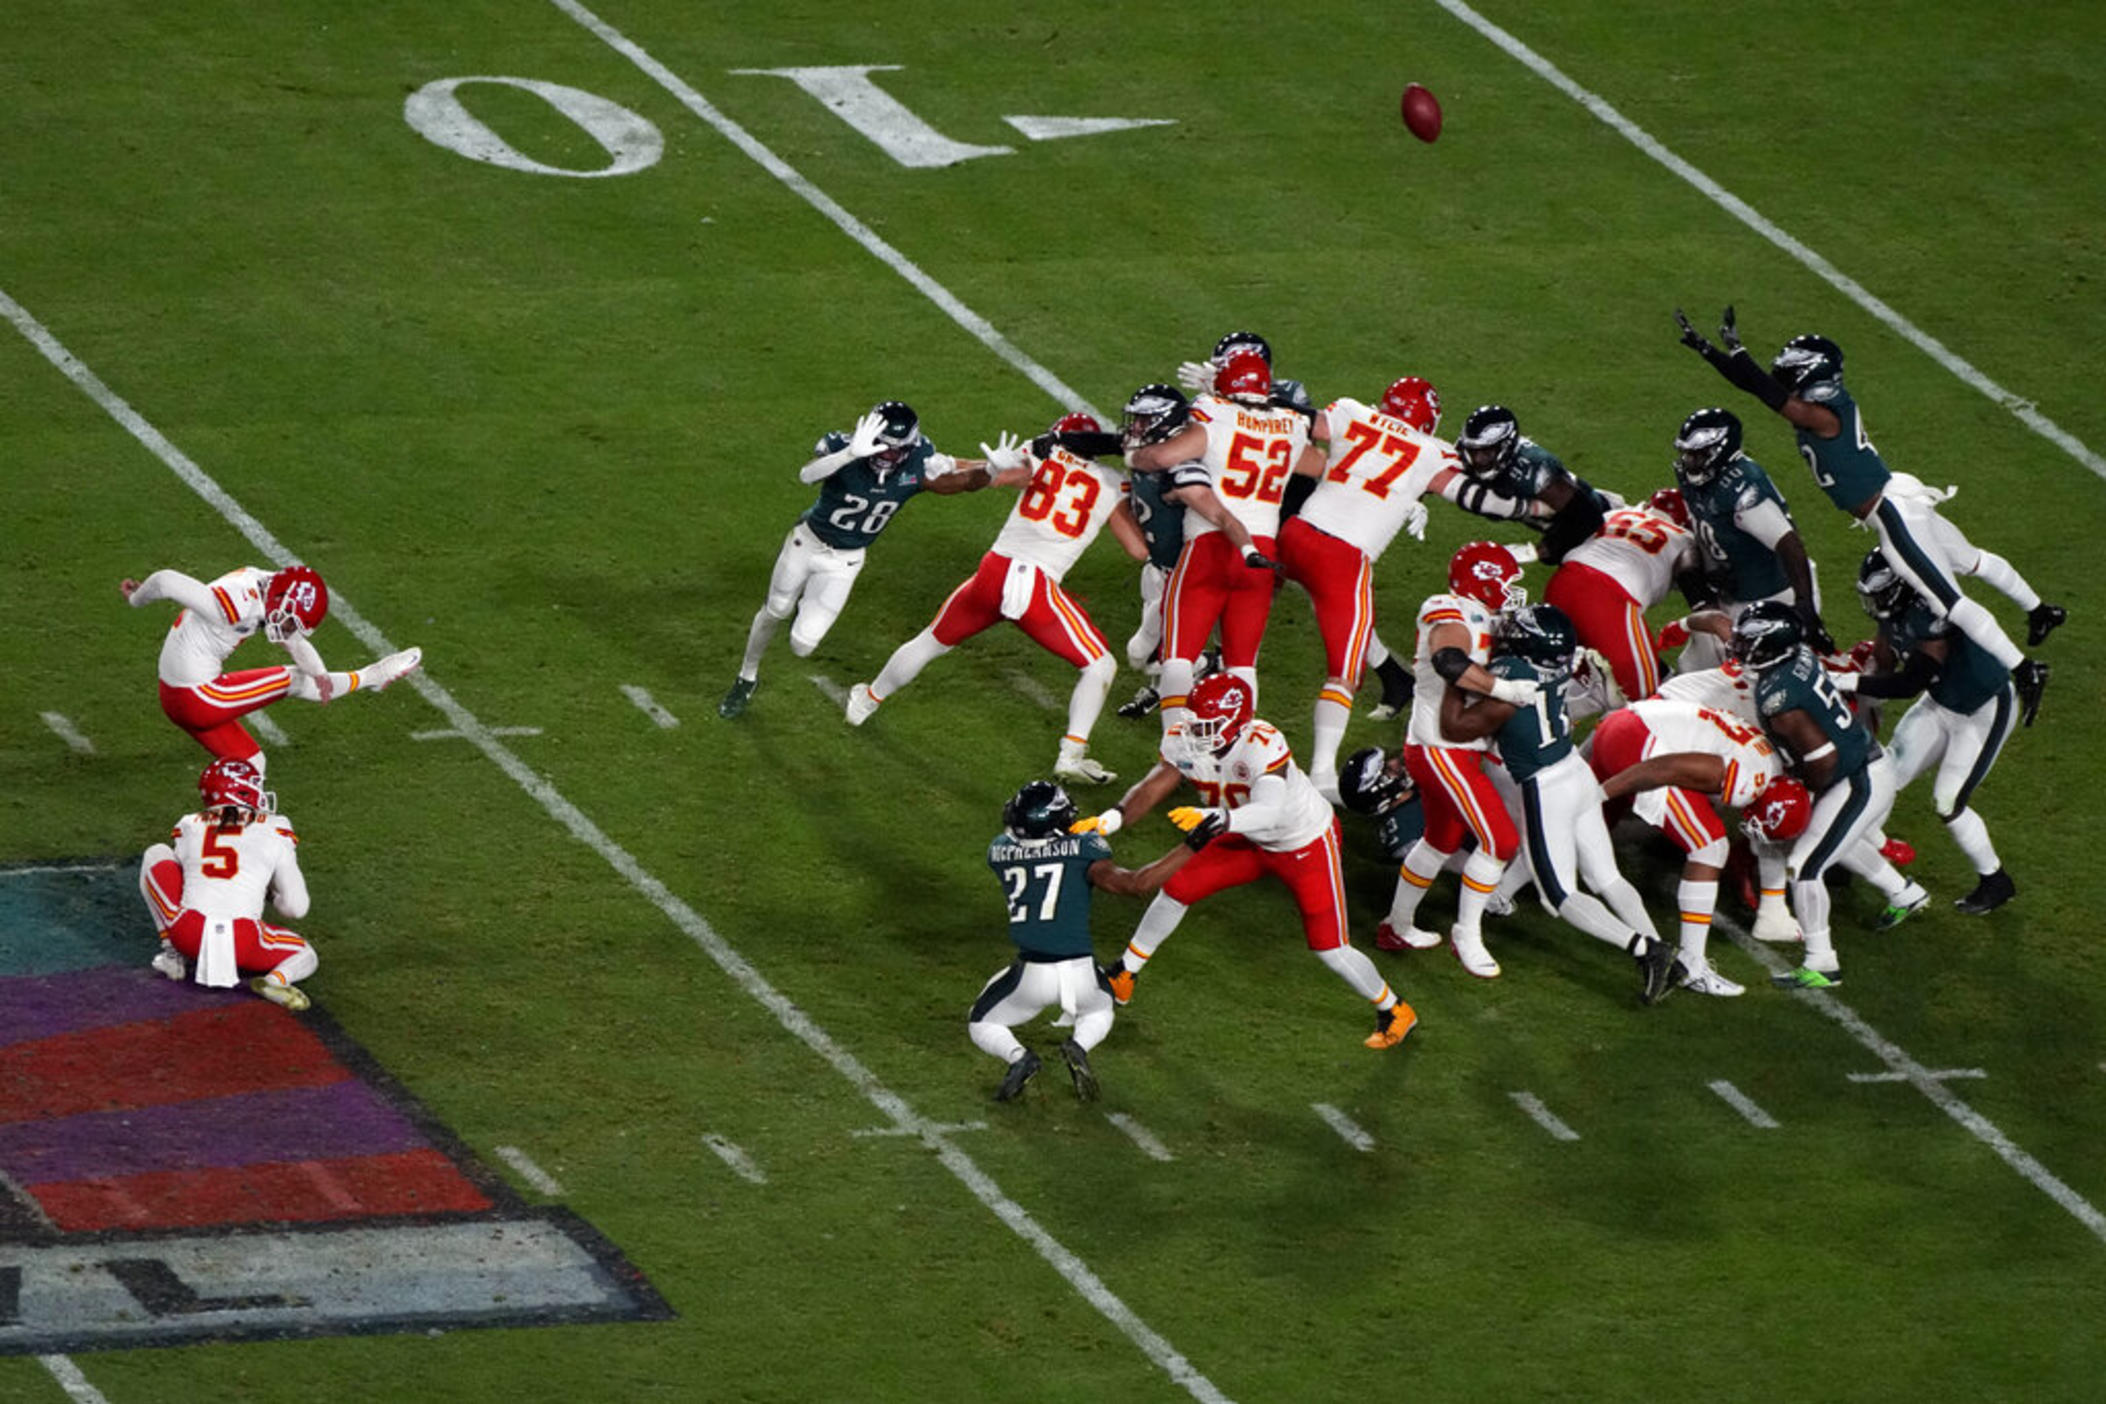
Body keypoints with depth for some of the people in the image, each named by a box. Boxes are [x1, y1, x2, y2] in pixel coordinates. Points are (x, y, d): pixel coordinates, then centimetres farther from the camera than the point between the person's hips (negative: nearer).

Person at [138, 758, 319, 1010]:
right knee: (305, 956, 27)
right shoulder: (274, 832, 9)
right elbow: (296, 908, 11)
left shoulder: (189, 828, 15)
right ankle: (275, 979, -11)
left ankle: (173, 952, 15)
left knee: (156, 856, 24)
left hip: (188, 935, 2)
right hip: (243, 941, -2)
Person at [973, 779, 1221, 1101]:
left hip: (1030, 975, 0)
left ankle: (1017, 1057, -9)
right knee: (1098, 1012, 35)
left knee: (982, 1026, 24)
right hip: (1080, 973, 0)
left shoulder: (1001, 850, 2)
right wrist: (1190, 848, -8)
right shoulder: (1082, 849, -5)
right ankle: (1079, 1045, -1)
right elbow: (1134, 884, -14)